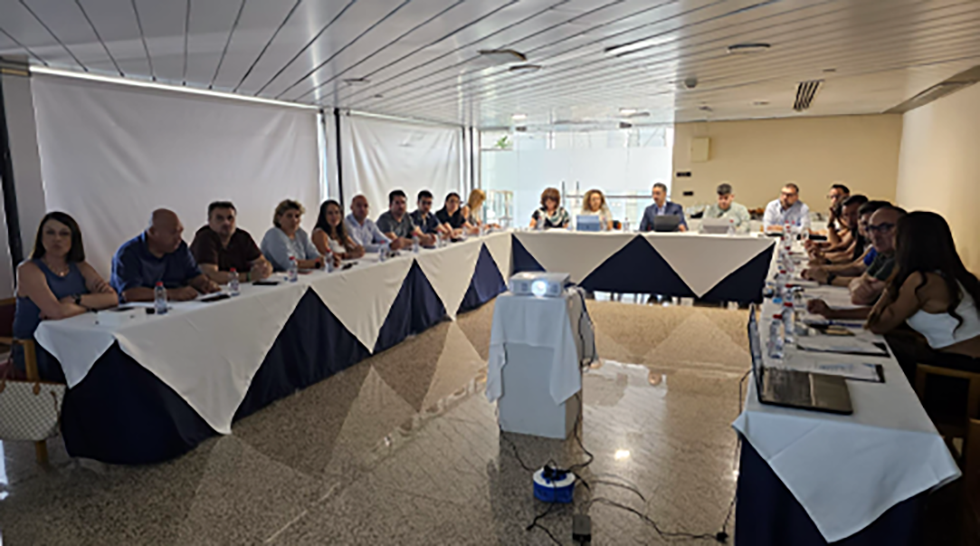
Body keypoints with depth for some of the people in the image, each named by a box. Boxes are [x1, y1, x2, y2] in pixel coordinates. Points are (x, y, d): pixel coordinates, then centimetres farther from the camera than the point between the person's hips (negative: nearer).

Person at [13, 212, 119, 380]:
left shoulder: (80, 268, 10)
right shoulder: (28, 270, -8)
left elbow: (113, 298, -5)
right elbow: (57, 312, -24)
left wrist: (75, 300, -17)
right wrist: (90, 305, -6)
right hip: (35, 354, -5)